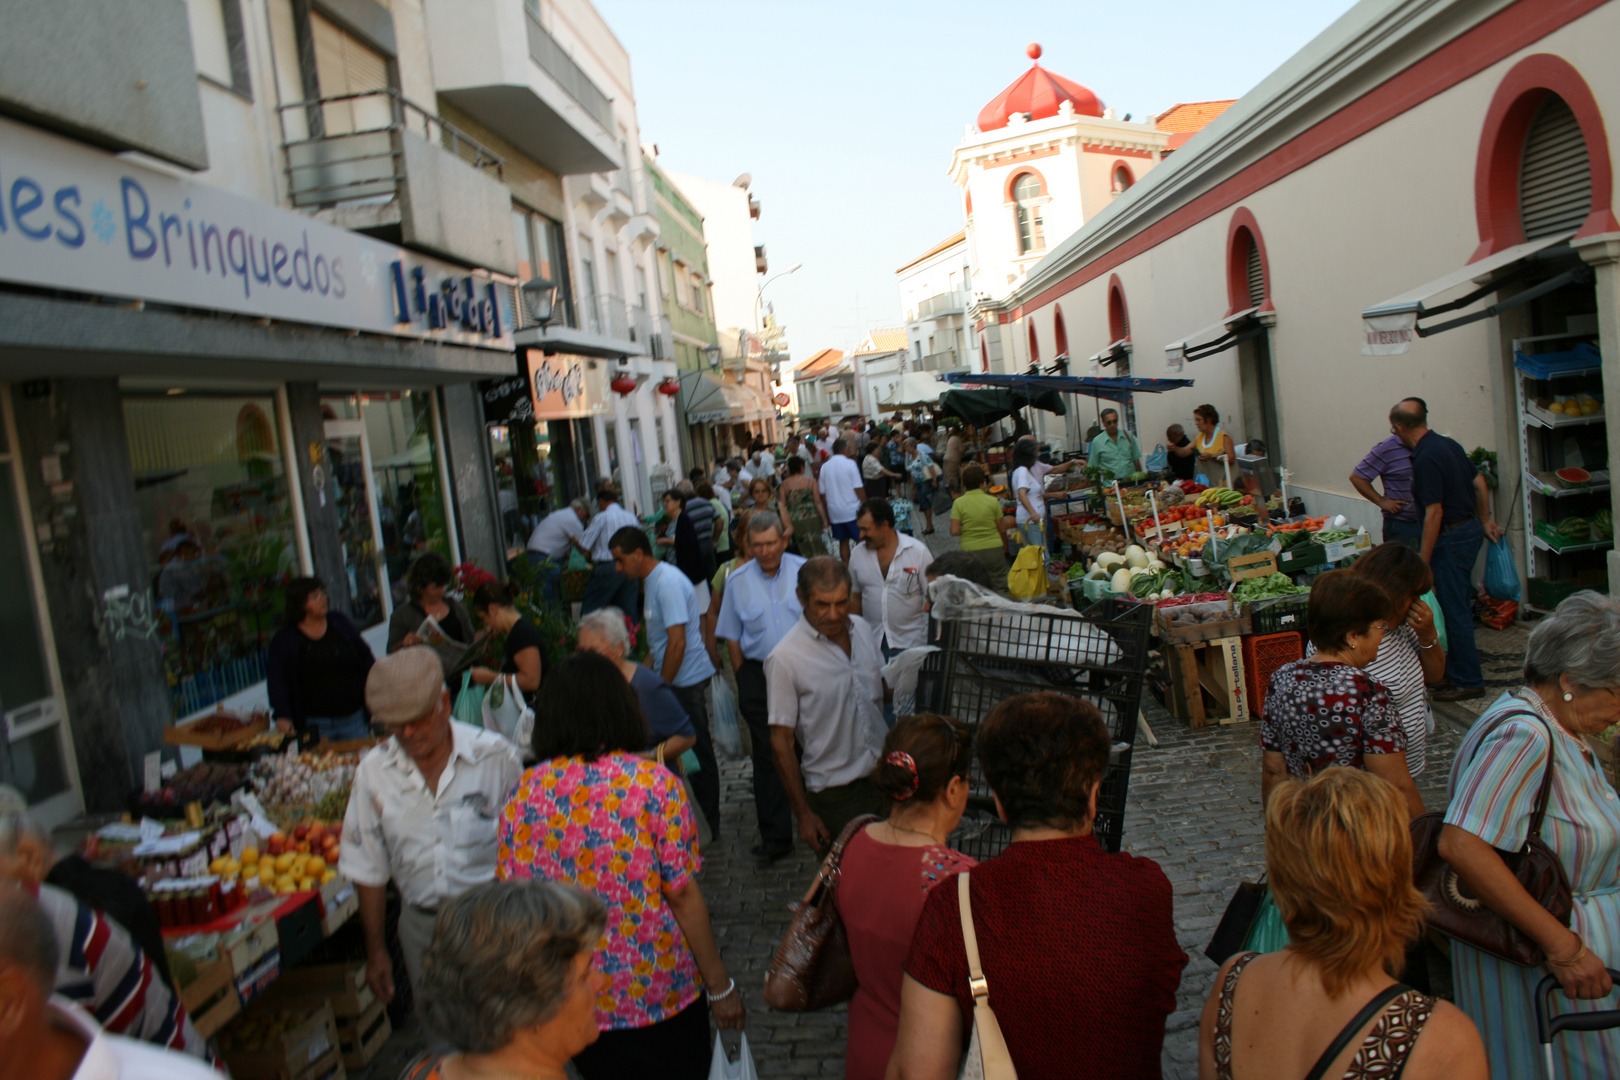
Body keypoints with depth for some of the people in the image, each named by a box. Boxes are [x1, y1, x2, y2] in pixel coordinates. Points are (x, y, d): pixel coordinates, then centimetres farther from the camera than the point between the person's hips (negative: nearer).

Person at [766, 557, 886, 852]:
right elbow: (782, 741, -11)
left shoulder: (863, 629, 2)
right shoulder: (785, 658, -16)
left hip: (885, 776, 5)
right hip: (835, 794, -5)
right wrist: (804, 814, -9)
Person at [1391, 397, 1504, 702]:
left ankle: (1468, 682, 7)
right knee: (1458, 607, 17)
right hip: (1469, 529, 10)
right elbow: (1479, 484, 15)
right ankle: (1458, 671, 27)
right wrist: (1485, 521, 26)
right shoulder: (1448, 444, 6)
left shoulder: (1425, 459, -22)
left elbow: (1434, 513, -23)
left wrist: (1423, 562, -19)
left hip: (1451, 537, -10)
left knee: (1454, 611, -1)